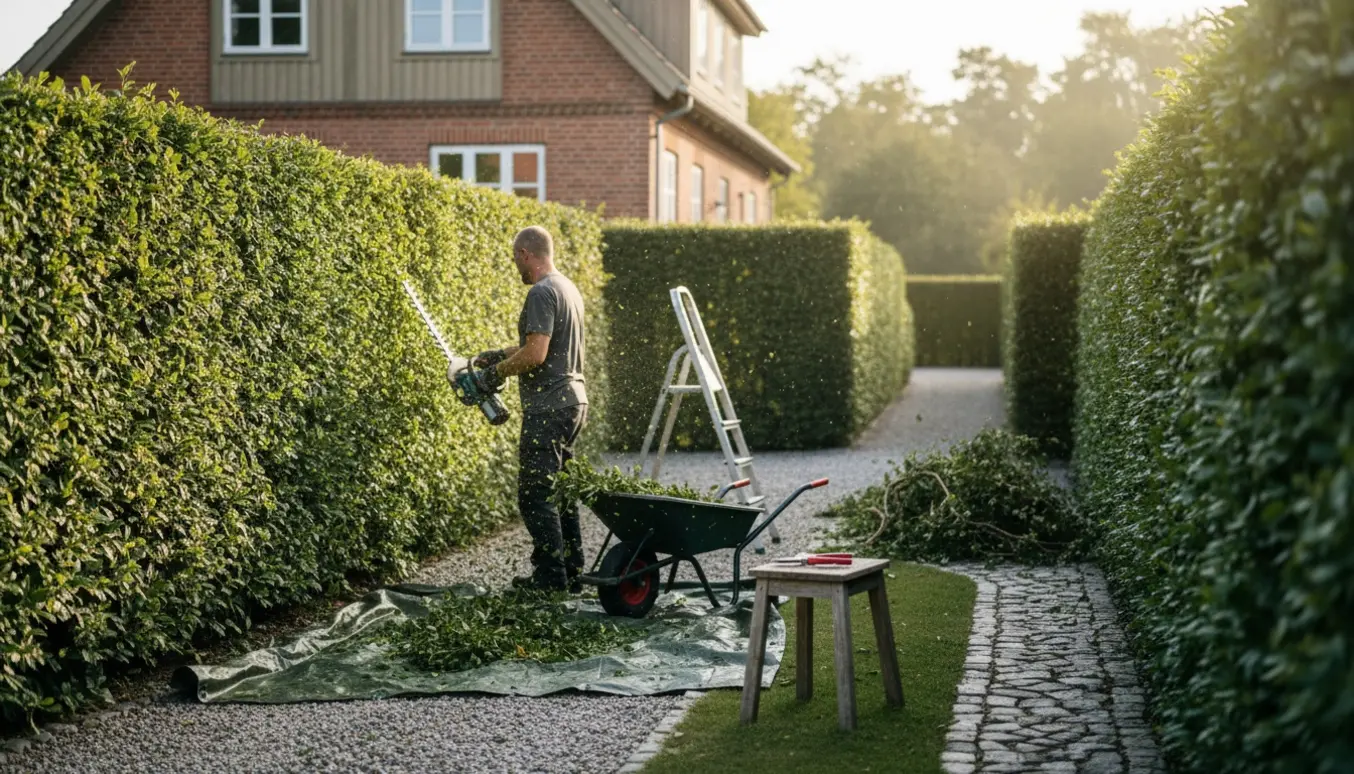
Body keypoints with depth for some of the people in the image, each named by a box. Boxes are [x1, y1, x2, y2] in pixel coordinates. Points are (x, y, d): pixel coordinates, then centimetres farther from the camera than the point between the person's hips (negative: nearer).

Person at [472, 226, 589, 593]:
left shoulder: (542, 293, -16)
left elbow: (535, 354, -23)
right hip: (573, 401, 10)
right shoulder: (569, 289, 16)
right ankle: (572, 573, 18)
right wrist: (500, 354, 27)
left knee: (535, 494, -6)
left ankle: (551, 575, -5)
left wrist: (498, 371, -8)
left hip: (548, 408, -10)